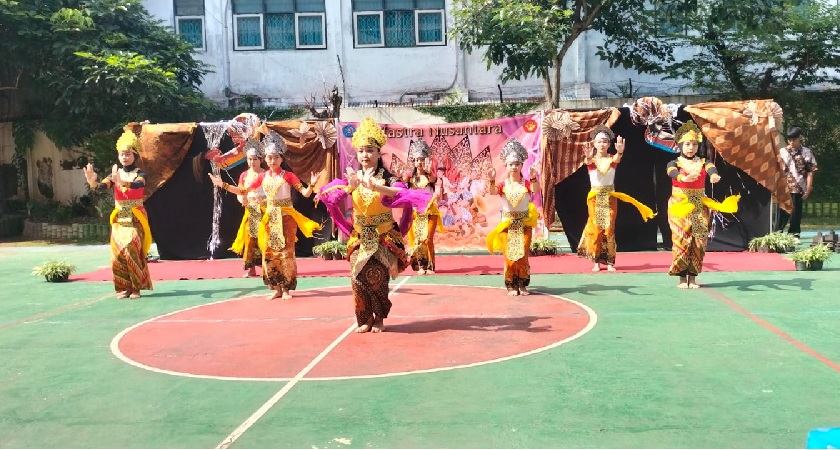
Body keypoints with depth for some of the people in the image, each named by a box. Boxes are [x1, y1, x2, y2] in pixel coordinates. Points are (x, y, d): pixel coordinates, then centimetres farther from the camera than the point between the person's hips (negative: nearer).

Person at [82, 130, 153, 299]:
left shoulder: (140, 174, -4)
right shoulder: (114, 174, 7)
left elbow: (137, 185, -27)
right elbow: (102, 186, -12)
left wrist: (121, 182, -46)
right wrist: (92, 182, -35)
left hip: (136, 220, -4)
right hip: (119, 220, 4)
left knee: (132, 251, -16)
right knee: (118, 253, -1)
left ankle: (135, 288, -7)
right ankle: (124, 288, 9)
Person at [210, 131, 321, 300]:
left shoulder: (288, 175, -6)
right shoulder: (263, 176, 5)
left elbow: (305, 193, -12)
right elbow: (243, 191, 9)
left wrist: (311, 184, -33)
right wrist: (223, 185, 2)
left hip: (286, 217, -4)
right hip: (269, 218, 4)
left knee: (286, 252, -3)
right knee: (269, 253, 3)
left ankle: (286, 289, 5)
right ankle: (277, 288, 13)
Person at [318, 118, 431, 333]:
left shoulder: (387, 178, -9)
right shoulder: (352, 178, 0)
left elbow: (406, 195, -29)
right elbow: (328, 197, -11)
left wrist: (375, 186, -39)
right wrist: (350, 187, -26)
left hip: (384, 237, -3)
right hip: (360, 237, 3)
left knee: (376, 276, -14)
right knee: (358, 276, -8)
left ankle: (379, 317, 9)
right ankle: (365, 319, 11)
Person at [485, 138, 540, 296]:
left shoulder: (526, 184, -1)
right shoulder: (503, 185, -2)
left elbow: (536, 190, -22)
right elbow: (492, 192, -20)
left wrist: (534, 179, -42)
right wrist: (491, 180, -40)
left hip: (524, 224, 0)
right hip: (508, 224, 0)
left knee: (523, 254, 1)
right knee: (509, 254, 0)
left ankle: (522, 284, 11)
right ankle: (511, 285, 7)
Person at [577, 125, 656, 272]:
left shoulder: (612, 159, -1)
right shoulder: (591, 160, -3)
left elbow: (617, 158, -25)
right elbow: (587, 161, -27)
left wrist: (620, 151, -50)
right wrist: (588, 157, -53)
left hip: (610, 197, 1)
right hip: (594, 198, 0)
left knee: (609, 229, 0)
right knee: (595, 229, 0)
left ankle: (610, 262, 5)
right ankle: (596, 262, 6)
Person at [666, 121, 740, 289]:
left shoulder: (703, 162, 6)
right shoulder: (674, 163, 1)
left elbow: (711, 169, -17)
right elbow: (674, 174, -23)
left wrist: (714, 176, -43)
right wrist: (685, 178, -47)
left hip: (699, 206, 2)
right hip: (680, 205, -2)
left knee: (698, 240, 0)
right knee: (681, 240, -6)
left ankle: (693, 277, 9)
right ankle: (682, 277, 1)